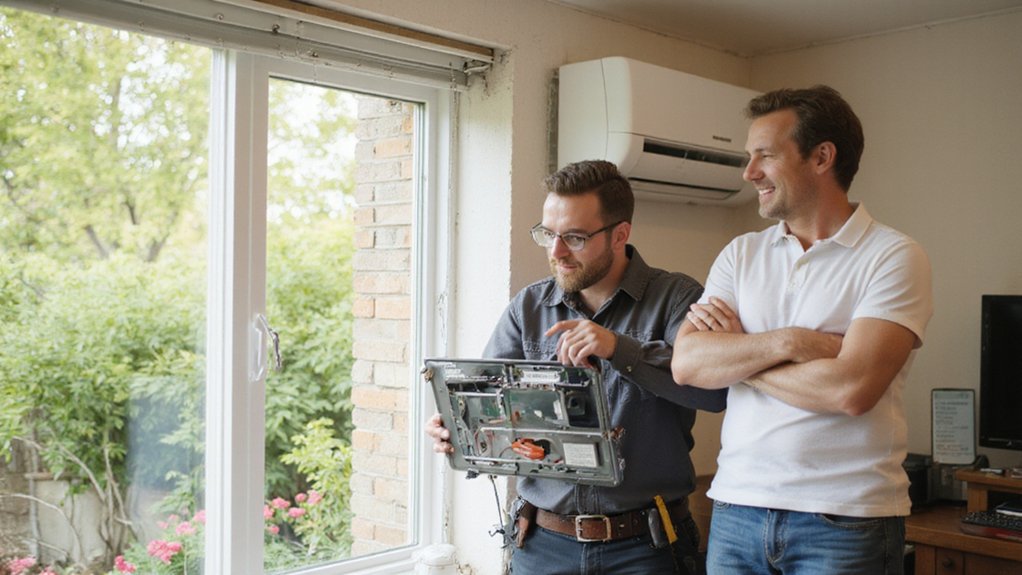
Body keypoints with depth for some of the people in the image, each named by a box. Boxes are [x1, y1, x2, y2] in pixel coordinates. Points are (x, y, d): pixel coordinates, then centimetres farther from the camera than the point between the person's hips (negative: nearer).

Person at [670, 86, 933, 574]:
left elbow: (850, 389, -19)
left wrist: (734, 351, -7)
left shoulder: (893, 256, -6)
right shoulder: (741, 254, 8)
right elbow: (686, 363, -4)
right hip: (736, 508, 4)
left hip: (846, 518, -4)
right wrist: (789, 342, -16)